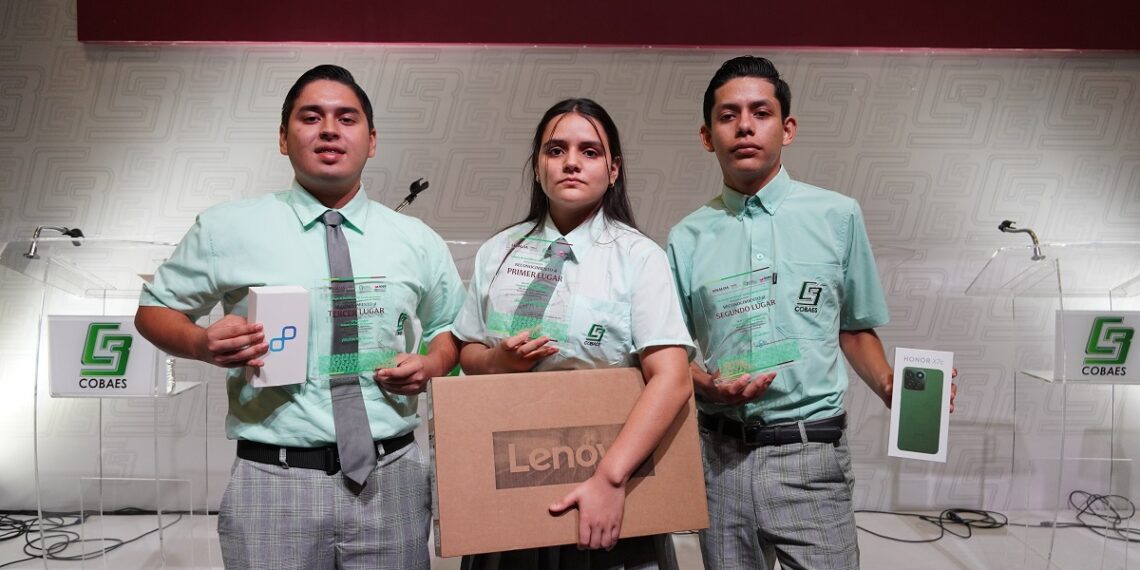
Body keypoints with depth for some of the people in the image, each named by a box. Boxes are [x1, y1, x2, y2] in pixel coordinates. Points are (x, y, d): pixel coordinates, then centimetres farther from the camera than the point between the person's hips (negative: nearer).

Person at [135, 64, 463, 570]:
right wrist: (202, 343, -11)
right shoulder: (226, 229, 0)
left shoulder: (417, 241, 5)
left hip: (392, 480, 2)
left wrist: (433, 363, -4)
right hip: (272, 484, -1)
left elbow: (451, 325, 18)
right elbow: (153, 309, 10)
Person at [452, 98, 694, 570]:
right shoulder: (497, 252, 3)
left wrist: (609, 478, -26)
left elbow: (671, 379, -17)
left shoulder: (639, 258, -9)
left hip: (607, 464, -3)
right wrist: (499, 360, -11)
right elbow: (467, 353, 11)